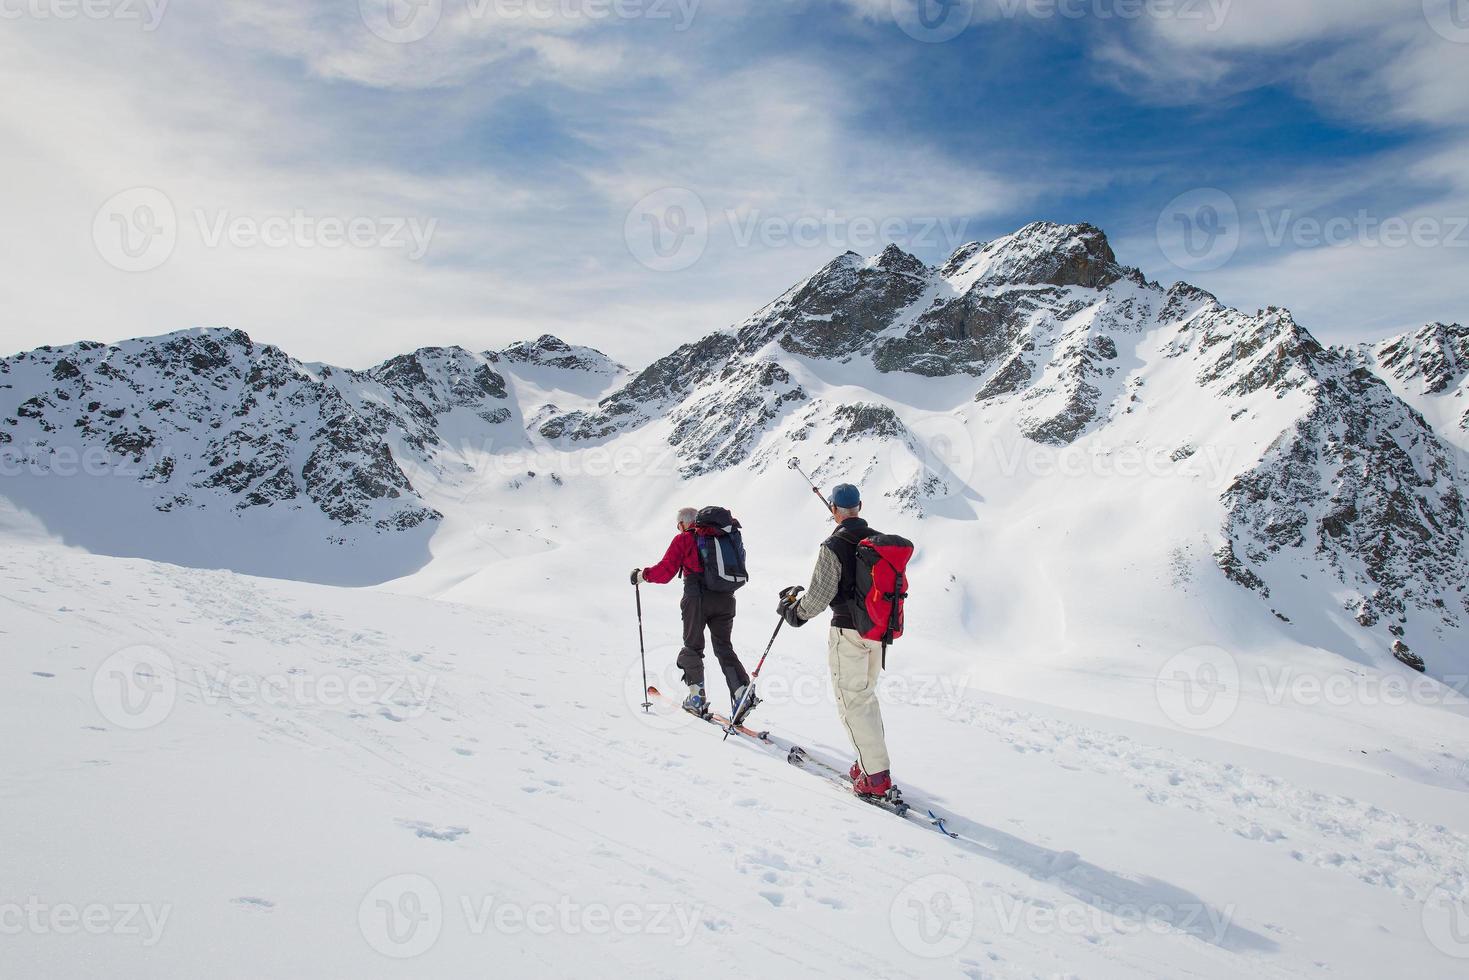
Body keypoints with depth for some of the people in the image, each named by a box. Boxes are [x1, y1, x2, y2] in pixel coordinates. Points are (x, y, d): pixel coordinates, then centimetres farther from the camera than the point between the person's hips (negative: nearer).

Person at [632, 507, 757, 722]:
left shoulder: (683, 539, 2)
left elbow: (665, 572, -2)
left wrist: (642, 575, 13)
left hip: (697, 599, -4)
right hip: (724, 599, 4)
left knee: (693, 647, 10)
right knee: (724, 648, 10)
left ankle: (697, 698, 7)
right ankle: (743, 693, -6)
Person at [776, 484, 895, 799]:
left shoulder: (833, 547, -15)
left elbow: (819, 595, -16)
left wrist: (794, 609, 2)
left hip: (848, 631, -7)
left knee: (852, 700, -1)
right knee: (866, 694, 20)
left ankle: (875, 775, -4)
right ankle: (873, 760, 24)